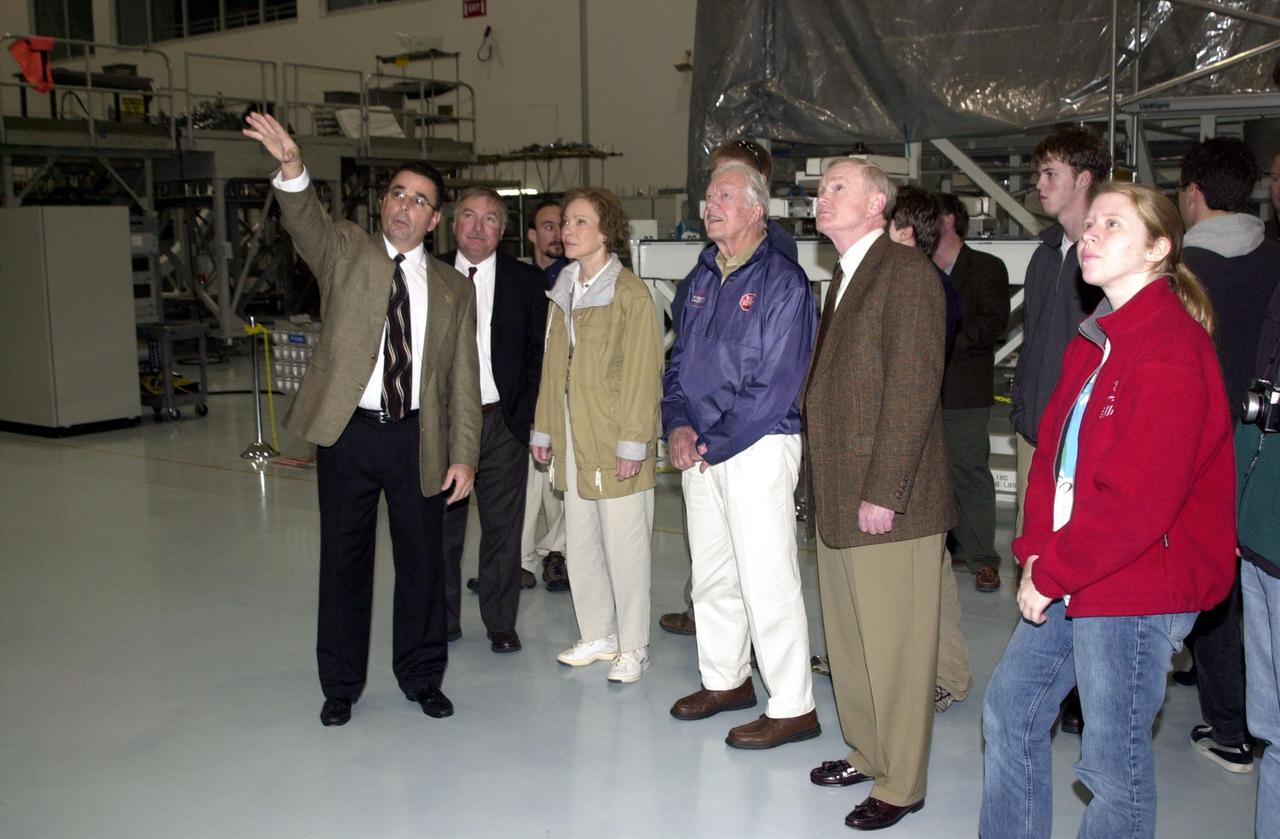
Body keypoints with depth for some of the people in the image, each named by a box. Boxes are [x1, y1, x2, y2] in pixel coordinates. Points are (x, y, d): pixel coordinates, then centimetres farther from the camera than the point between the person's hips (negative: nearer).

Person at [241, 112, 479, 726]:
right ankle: (341, 685, 25)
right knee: (344, 560, 9)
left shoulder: (453, 290, 8)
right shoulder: (346, 251, 3)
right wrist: (291, 168, -40)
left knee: (421, 560, 9)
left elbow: (463, 380, 5)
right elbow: (306, 222, -19)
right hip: (346, 431, -1)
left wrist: (463, 456, -1)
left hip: (416, 437, 2)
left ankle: (422, 677, 27)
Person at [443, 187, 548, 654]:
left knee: (502, 527, 5)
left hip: (502, 421, -1)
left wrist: (526, 415, -7)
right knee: (441, 525, 10)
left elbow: (538, 353, 2)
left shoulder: (524, 281, 2)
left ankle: (501, 623, 18)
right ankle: (443, 619, 24)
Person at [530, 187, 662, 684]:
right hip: (572, 437, 7)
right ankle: (597, 637, 28)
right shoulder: (565, 291, 12)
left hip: (614, 439, -7)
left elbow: (641, 373, -13)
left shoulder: (630, 293, -11)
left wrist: (633, 442, -16)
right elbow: (553, 365, 15)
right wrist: (544, 429, 13)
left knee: (624, 547, 2)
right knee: (581, 544, 14)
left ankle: (632, 648, 15)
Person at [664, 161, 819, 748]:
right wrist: (678, 424, -1)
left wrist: (714, 445, -14)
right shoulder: (703, 277, 13)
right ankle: (725, 679, 32)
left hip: (757, 446, -8)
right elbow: (680, 359, 16)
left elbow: (775, 383, -16)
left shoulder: (782, 281, -11)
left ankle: (792, 707, 5)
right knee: (710, 574, 16)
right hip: (699, 449, 8)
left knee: (766, 579, -5)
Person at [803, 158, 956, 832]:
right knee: (849, 640, 18)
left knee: (894, 647, 2)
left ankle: (901, 783, 16)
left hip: (888, 501, -9)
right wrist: (825, 486, 14)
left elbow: (913, 387, -19)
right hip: (838, 499, 9)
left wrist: (883, 493, -21)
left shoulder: (907, 272, -12)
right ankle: (866, 751, 34)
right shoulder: (844, 276, 17)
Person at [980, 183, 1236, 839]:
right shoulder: (1096, 340, 12)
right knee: (1009, 710, 16)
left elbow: (1138, 497, -23)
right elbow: (1053, 447, 13)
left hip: (1137, 592, -9)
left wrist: (1051, 574, -16)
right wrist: (1037, 551, 0)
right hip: (1070, 582, 9)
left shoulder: (1170, 348, -18)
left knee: (1113, 761, 3)